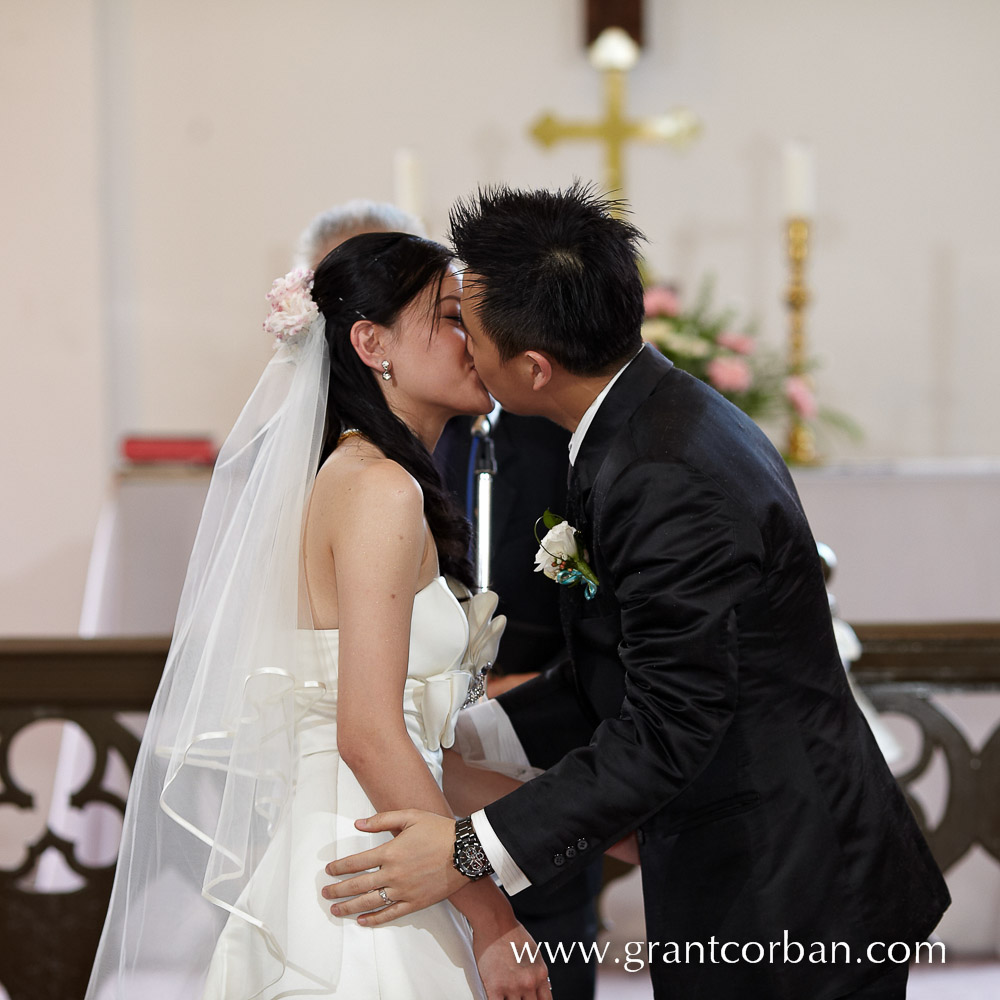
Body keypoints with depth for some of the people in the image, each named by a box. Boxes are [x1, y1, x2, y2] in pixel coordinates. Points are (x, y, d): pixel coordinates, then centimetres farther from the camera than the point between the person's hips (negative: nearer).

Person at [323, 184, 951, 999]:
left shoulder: (663, 483, -26)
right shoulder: (669, 413, 7)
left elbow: (666, 732, -26)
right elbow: (636, 672, 12)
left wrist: (474, 851, -26)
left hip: (788, 900, -10)